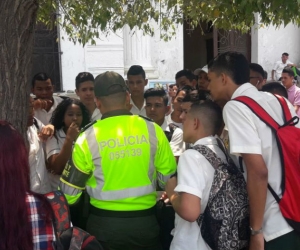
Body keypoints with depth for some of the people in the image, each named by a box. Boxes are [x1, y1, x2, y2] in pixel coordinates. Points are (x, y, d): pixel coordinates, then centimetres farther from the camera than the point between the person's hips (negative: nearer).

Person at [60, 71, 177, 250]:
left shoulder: (88, 138, -10)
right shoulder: (153, 130, -7)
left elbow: (70, 190, -3)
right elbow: (169, 178, 1)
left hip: (104, 223, -1)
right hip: (145, 221, 1)